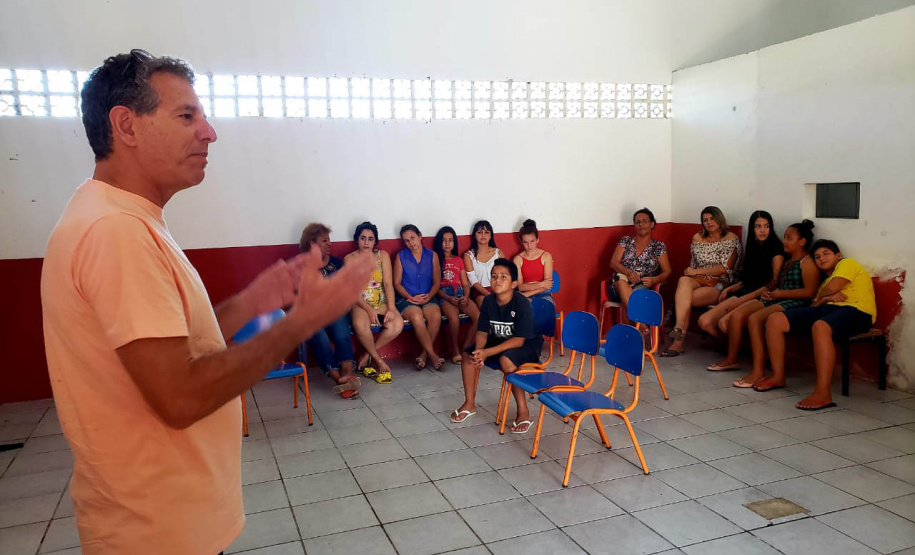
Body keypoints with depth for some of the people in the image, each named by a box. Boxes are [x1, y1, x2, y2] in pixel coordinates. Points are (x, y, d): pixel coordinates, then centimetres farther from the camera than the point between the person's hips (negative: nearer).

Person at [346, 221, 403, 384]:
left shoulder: (383, 255, 7)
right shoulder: (349, 259, 2)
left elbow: (388, 284, -2)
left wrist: (391, 308, -16)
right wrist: (368, 309, -19)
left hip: (382, 302, 2)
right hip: (360, 303, -2)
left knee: (397, 324, -29)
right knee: (360, 325, -37)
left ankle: (368, 355, -6)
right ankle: (379, 361, -14)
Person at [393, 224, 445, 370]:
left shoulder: (432, 256, 9)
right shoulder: (401, 256, 7)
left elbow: (437, 282, 7)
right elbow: (397, 283, 3)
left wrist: (428, 298, -10)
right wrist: (411, 298, -11)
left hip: (428, 297, 2)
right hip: (406, 298, -1)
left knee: (436, 316, -31)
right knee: (417, 318, -33)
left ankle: (424, 354, -17)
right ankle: (433, 355, -22)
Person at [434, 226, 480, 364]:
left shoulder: (459, 260, 25)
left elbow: (465, 283, 17)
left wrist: (466, 297, -4)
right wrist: (448, 298, -14)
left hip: (460, 293, 4)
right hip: (444, 294, -4)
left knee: (478, 315, -25)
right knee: (454, 318, -35)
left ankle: (465, 349, -10)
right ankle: (455, 351, -14)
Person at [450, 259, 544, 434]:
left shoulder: (522, 304, -26)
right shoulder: (488, 301, -9)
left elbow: (519, 340, -29)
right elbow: (482, 332, -6)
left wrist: (487, 353, -35)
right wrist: (479, 351, -29)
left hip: (527, 345, -6)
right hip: (499, 341, 7)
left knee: (506, 360, -36)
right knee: (468, 354, -11)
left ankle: (523, 412, -22)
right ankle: (470, 403, 7)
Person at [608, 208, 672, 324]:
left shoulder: (659, 246, 13)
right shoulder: (626, 241, 15)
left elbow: (667, 271, 8)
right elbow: (613, 263, 4)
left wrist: (655, 280, -16)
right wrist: (628, 272, -18)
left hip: (643, 287, -1)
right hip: (619, 286, 1)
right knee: (621, 279, -38)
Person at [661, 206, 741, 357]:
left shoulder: (731, 239, 2)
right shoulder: (697, 238, 17)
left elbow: (725, 268, -8)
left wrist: (696, 271, -10)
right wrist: (690, 273, -5)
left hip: (719, 283, -4)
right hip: (698, 281, 4)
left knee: (683, 297, -31)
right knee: (684, 281, -35)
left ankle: (678, 340, -30)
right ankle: (679, 328, -45)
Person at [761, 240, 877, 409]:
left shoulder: (847, 263, 15)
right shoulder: (825, 281, 34)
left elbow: (832, 288, -3)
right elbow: (814, 305, 18)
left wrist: (823, 296, 18)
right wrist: (826, 299, -3)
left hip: (855, 310, -8)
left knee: (820, 326, -42)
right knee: (774, 320, -8)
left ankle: (823, 394, -46)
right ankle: (778, 376, -4)